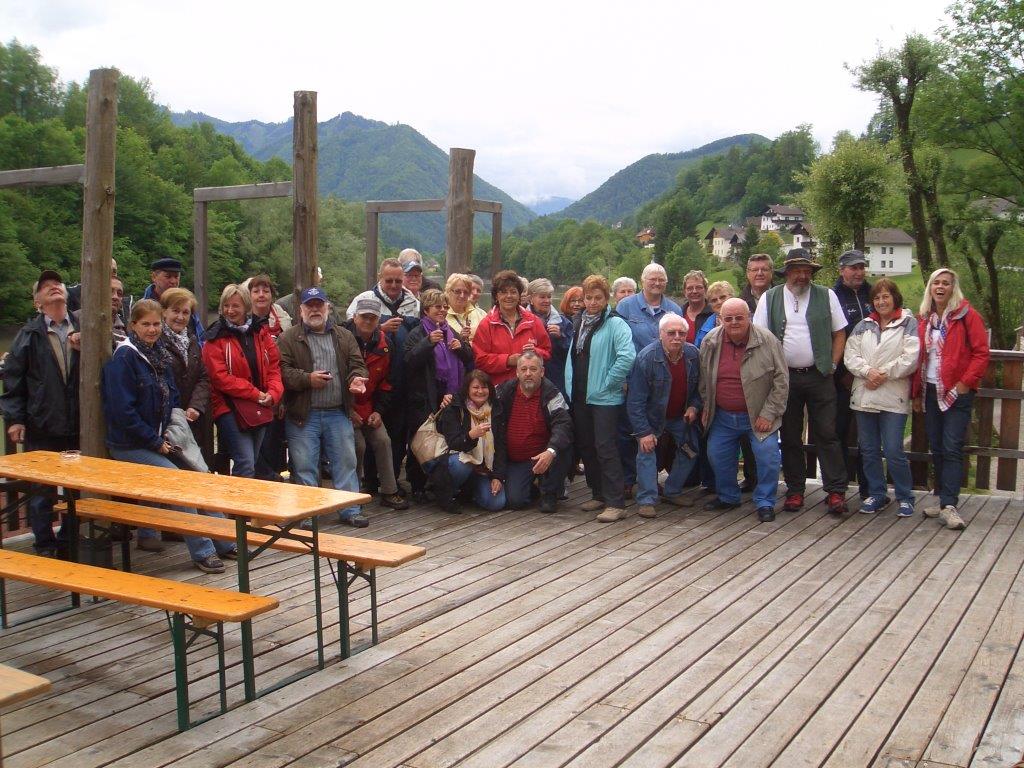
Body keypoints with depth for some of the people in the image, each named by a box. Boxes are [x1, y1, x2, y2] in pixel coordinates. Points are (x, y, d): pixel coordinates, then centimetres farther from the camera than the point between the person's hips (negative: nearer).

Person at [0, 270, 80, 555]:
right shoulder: (29, 334, 2)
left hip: (78, 424, 2)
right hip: (42, 427, -1)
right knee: (42, 491, 5)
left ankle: (70, 542, 24)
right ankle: (45, 547, 18)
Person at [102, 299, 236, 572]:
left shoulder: (161, 355, 11)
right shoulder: (124, 358, -14)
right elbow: (122, 410, -20)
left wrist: (170, 435, 2)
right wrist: (156, 442, -15)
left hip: (160, 441, 8)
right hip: (130, 445, -8)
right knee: (178, 481, -21)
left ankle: (224, 543, 8)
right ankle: (202, 552, -14)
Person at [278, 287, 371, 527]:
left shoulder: (344, 337, 13)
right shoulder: (288, 338, 2)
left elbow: (357, 364, 8)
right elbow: (282, 371, -7)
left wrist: (357, 378, -13)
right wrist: (308, 379, -18)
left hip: (338, 413, 3)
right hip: (303, 415, -3)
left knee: (346, 462, 5)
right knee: (304, 466, 1)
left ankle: (350, 510, 15)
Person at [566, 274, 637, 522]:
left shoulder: (615, 324, -11)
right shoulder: (578, 323, 12)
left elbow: (627, 357, -23)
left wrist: (607, 383, -17)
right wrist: (570, 385, 11)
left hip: (605, 398, -8)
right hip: (579, 396, 8)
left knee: (605, 448, -9)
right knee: (586, 446, 13)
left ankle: (616, 503, -5)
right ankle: (599, 495, 26)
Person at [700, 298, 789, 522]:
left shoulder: (767, 340, -14)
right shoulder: (710, 342, -4)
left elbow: (781, 380, -11)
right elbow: (704, 379, 11)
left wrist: (769, 414, -14)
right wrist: (706, 407, 11)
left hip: (758, 417, -4)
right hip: (722, 417, 4)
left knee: (767, 456, -13)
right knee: (718, 455, 8)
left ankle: (765, 502, 5)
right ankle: (727, 497, 30)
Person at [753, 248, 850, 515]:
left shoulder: (826, 296, 3)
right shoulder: (769, 298, 4)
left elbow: (839, 333, 7)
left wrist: (832, 365, -2)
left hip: (819, 376, -1)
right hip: (785, 378, 1)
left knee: (826, 434, -1)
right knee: (790, 437, 7)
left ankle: (836, 491, 4)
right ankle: (795, 490, 16)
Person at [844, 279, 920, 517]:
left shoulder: (909, 324, 1)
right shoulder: (863, 325, 15)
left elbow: (910, 359, -9)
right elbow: (850, 355, 4)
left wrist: (883, 375, -12)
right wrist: (868, 371, -12)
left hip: (893, 397, -5)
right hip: (863, 396, 5)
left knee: (894, 451, -6)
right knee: (868, 449, 10)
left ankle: (905, 497, 10)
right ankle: (876, 495, 22)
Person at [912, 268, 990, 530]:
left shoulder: (966, 315, -5)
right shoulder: (925, 319, 12)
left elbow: (981, 352, -8)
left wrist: (965, 383, -14)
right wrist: (917, 392, 12)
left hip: (957, 392, -6)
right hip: (931, 391, 6)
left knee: (952, 449, -10)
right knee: (936, 449, 9)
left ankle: (949, 506, -11)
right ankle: (944, 500, 19)